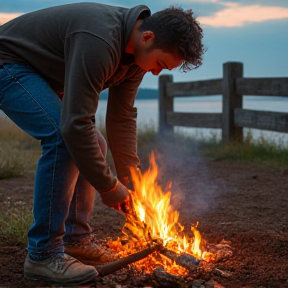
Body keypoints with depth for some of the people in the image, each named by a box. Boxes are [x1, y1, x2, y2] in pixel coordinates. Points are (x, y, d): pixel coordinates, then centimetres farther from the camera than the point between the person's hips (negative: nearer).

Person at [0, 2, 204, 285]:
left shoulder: (138, 49, -6)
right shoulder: (100, 42, -36)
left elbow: (122, 117, 0)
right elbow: (75, 123, -38)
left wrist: (129, 179, -4)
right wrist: (108, 186, -27)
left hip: (42, 76, 10)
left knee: (93, 145, 3)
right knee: (63, 138, -27)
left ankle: (75, 240, 11)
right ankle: (42, 254, -19)